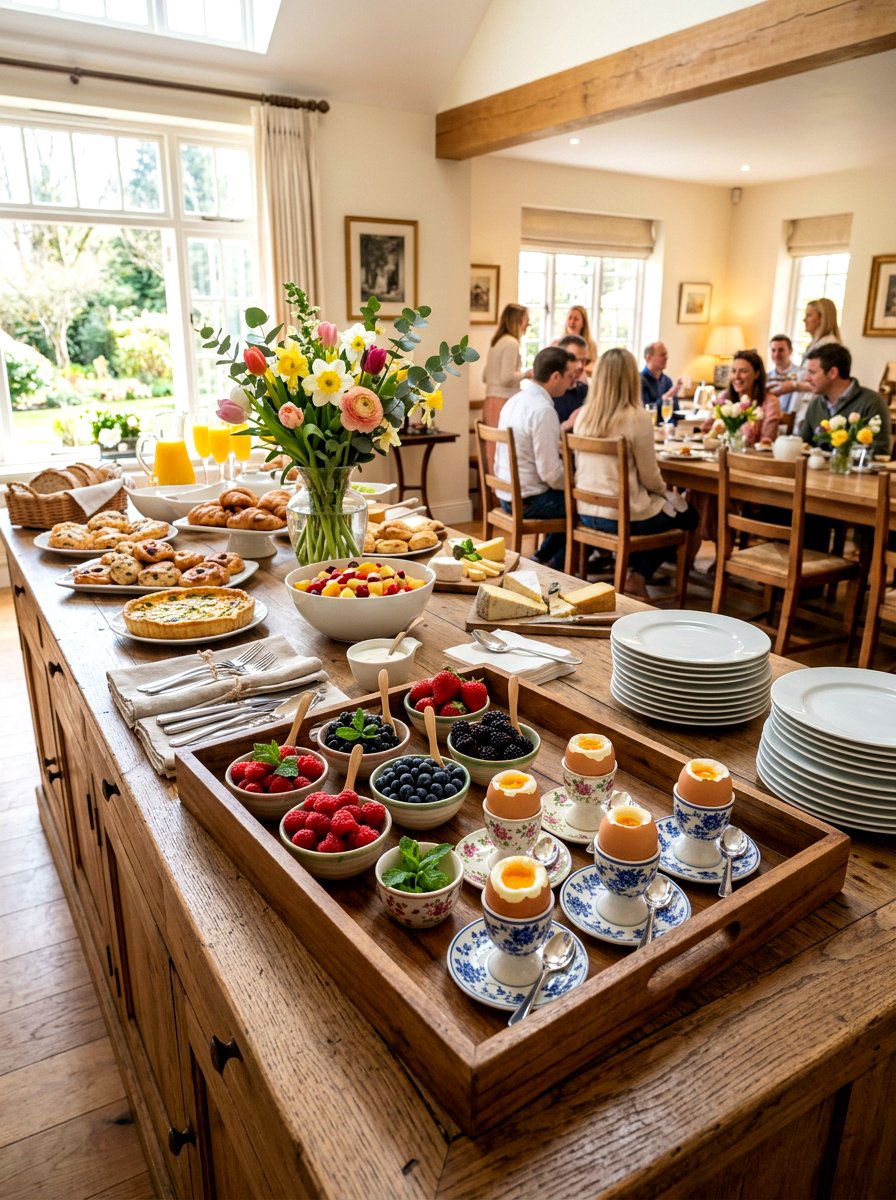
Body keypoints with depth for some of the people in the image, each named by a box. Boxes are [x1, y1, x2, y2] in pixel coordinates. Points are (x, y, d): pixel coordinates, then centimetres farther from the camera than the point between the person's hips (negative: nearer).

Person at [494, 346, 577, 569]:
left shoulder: (515, 400, 7)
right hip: (528, 501, -9)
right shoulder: (543, 409, -22)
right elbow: (551, 473, -24)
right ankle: (556, 566, 16)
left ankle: (543, 557, 27)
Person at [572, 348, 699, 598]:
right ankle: (637, 577, 21)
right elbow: (650, 478, -12)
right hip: (623, 516, -6)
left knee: (666, 505, 31)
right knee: (688, 516, 21)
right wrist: (664, 491, 13)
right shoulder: (637, 418, -18)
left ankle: (634, 575, 22)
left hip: (585, 512, 7)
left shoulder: (584, 415, -1)